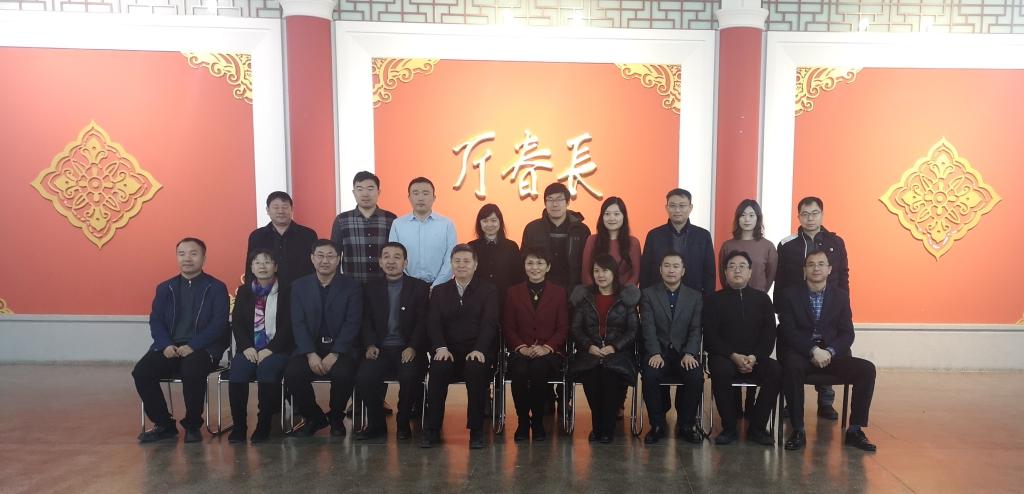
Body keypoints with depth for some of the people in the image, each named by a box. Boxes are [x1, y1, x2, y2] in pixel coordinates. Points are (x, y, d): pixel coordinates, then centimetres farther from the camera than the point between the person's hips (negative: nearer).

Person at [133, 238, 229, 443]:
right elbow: (155, 321, 10)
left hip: (202, 349, -4)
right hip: (169, 348, 4)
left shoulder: (216, 288, 5)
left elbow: (219, 324, -5)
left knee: (192, 372, -35)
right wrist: (166, 345, -11)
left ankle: (192, 426, -11)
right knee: (141, 372, -22)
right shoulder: (165, 288, 18)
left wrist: (192, 346, -18)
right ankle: (164, 424, -1)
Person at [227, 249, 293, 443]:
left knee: (267, 369, -34)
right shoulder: (244, 291, 15)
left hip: (277, 349, -3)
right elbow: (236, 323, 7)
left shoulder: (286, 291, 4)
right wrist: (247, 347, -9)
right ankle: (238, 426, -17)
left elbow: (288, 325, -4)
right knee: (237, 370, -28)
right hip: (250, 349, 3)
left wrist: (270, 349, -15)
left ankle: (264, 426, -22)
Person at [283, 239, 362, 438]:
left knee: (343, 374, -32)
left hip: (341, 349, -2)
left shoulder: (352, 286, 3)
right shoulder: (299, 286, 9)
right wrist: (310, 354, -15)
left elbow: (352, 323, -6)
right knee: (292, 373, -26)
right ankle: (314, 418, 2)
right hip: (310, 348, 2)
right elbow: (298, 323, 1)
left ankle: (336, 418, 1)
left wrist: (334, 354, -18)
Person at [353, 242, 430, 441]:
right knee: (364, 378, -27)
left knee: (409, 376, -32)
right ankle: (376, 424, -2)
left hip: (408, 350, -2)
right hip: (380, 349, 2)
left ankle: (403, 423, -5)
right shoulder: (370, 288, 14)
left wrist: (413, 348, -15)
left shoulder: (420, 287, 6)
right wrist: (370, 345, -8)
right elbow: (366, 321, 10)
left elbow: (422, 322, -1)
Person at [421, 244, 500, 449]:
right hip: (449, 350, 2)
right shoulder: (439, 291, 15)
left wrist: (479, 349, -22)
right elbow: (433, 323, 4)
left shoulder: (488, 290, 9)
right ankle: (432, 430, -19)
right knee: (438, 369, -31)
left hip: (477, 351, -1)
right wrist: (441, 347, -16)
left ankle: (476, 430, -22)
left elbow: (489, 323, -4)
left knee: (476, 369, -35)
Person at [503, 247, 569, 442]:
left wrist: (546, 347, -11)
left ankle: (538, 422, -12)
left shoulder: (559, 292, 11)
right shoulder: (514, 292, 13)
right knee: (520, 370, -33)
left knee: (538, 368, -34)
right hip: (521, 351, 1)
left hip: (549, 352, -1)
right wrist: (521, 347, -9)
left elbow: (563, 328, 5)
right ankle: (523, 421, -11)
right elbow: (508, 327, 8)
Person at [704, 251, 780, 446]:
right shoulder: (714, 300, 8)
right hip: (724, 356, -2)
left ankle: (756, 427, -14)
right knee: (721, 371, -35)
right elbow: (710, 336, -1)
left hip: (755, 358, 2)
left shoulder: (762, 299, 14)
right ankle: (729, 428, -18)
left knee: (776, 371, -28)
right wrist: (734, 356, -15)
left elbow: (769, 334, 6)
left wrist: (754, 357, -12)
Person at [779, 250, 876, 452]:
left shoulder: (841, 295, 11)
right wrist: (813, 350, -21)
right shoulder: (791, 295, 4)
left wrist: (829, 352, -15)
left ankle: (855, 430, -8)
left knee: (867, 369, -21)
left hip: (832, 355, 3)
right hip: (801, 354, -3)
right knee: (791, 367, -36)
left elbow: (847, 334, 4)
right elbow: (788, 332, -6)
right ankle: (798, 430, -25)